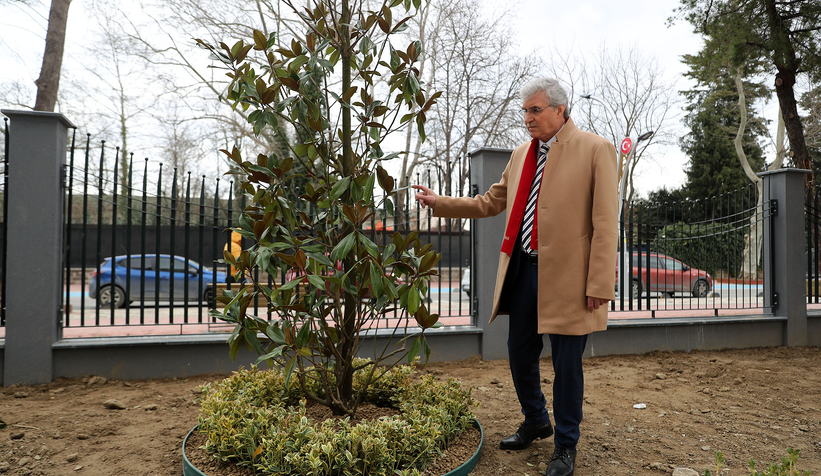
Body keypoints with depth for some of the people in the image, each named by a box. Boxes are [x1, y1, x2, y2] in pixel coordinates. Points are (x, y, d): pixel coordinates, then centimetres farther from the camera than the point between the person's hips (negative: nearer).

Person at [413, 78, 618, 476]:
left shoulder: (595, 149, -6)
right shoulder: (520, 154, 12)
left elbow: (605, 223, -10)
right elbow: (489, 203, 18)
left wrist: (599, 285, -14)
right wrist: (439, 202, 11)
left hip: (566, 275, -6)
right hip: (522, 270, 6)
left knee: (566, 365, 6)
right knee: (520, 354, 16)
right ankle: (536, 422, 42)